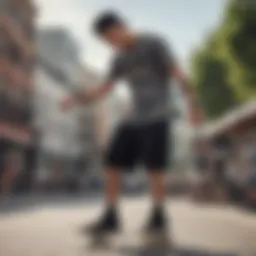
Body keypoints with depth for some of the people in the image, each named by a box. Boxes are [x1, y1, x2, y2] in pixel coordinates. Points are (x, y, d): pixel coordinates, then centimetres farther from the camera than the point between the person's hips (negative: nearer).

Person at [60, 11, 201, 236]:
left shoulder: (154, 44, -4)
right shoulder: (121, 59, 13)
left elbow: (178, 73, -11)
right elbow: (104, 90, 13)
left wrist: (191, 102, -21)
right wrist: (78, 99, -4)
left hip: (157, 118, -6)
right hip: (134, 120, 6)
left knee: (154, 168, -9)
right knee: (112, 164, -1)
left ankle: (159, 217, 8)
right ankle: (110, 219, 5)